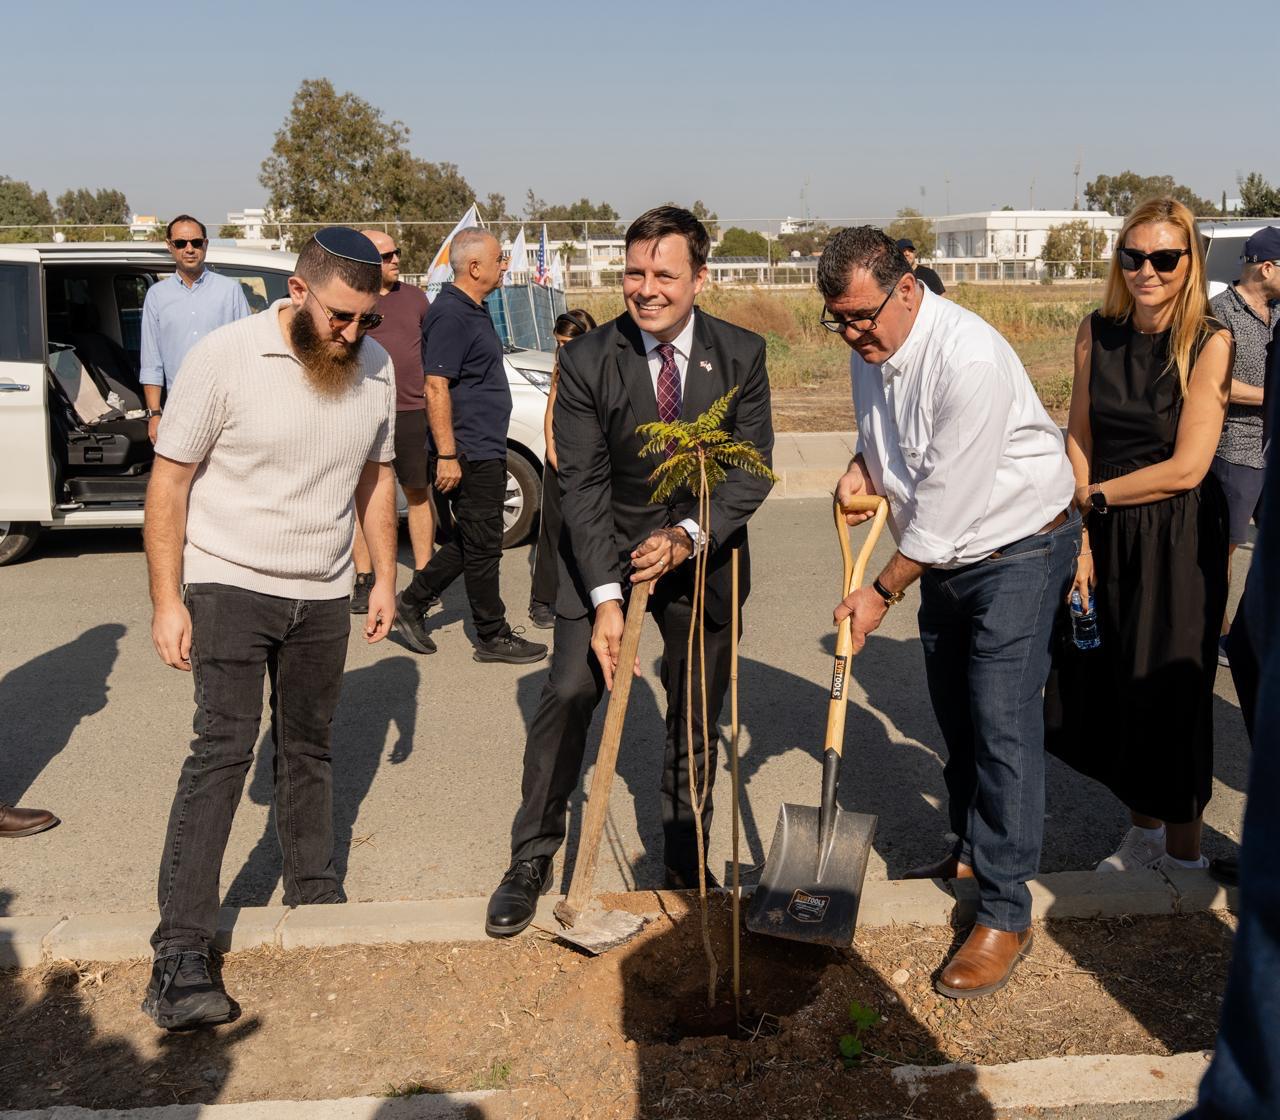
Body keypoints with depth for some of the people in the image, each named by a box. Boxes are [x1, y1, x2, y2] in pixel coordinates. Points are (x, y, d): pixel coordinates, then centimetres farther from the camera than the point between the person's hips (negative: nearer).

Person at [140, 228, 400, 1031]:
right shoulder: (226, 358, -15)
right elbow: (170, 480, -11)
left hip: (323, 596, 5)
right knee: (224, 748, -13)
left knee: (309, 748, 16)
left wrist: (385, 578, 9)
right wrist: (167, 600, -14)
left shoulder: (376, 367, -1)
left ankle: (314, 891, 34)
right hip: (229, 583, -5)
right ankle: (180, 955, -9)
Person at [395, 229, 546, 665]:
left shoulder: (474, 311, 15)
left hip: (487, 450, 10)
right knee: (482, 545, 0)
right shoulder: (450, 315, -17)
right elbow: (436, 388, -22)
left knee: (472, 542, 17)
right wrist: (446, 456, -24)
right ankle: (493, 637, 11)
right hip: (469, 455, -10)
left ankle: (413, 602, 26)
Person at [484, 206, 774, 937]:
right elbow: (583, 485, -15)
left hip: (702, 550, 2)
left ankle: (687, 858, 30)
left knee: (697, 712, 10)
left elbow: (753, 470, -10)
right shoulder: (587, 361, -14)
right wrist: (605, 597, -23)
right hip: (606, 547, -1)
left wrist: (688, 537, -26)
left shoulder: (742, 355, -10)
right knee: (567, 694, -8)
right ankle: (533, 860, 9)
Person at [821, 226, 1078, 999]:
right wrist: (864, 465, -6)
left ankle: (1007, 914, 0)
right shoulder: (869, 347, -2)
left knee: (1002, 726, -10)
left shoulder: (969, 360, -30)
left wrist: (882, 594, -17)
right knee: (956, 716, 17)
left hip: (1017, 550, -8)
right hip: (944, 555, 9)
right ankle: (972, 853, 36)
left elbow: (948, 500, -26)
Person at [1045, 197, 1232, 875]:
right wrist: (1078, 537, -3)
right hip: (1105, 535, 5)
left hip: (1178, 539, -5)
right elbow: (1078, 441, 3)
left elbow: (1187, 467, -15)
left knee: (1166, 693, 4)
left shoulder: (1209, 343, -11)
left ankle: (1184, 855, 23)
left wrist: (1096, 494, -8)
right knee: (1107, 687, 11)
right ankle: (1142, 833, 33)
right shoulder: (1096, 334, 2)